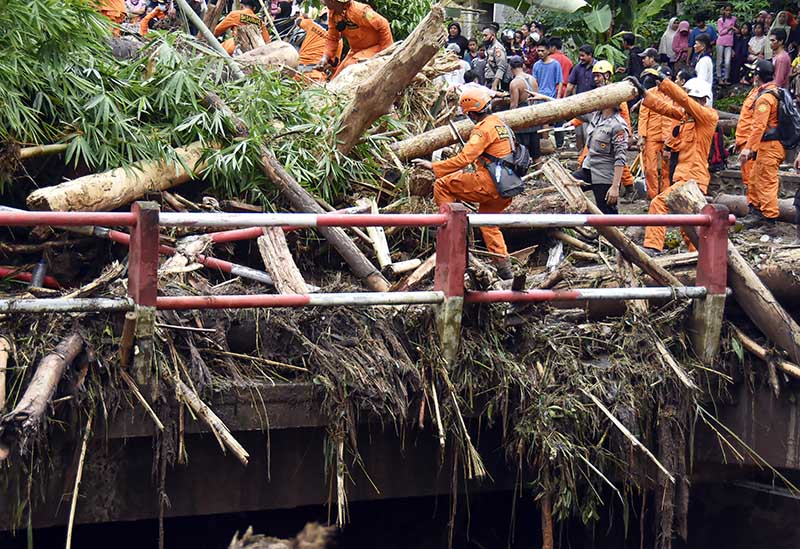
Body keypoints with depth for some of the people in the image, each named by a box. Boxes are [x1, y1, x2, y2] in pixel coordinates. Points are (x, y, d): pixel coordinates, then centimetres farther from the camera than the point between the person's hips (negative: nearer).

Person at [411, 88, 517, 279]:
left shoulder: (483, 129, -13)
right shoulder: (499, 123, 16)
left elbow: (464, 159, -22)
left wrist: (433, 166, -18)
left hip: (489, 184, -9)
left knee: (442, 185, -2)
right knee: (487, 221, 26)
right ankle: (504, 268, 22)